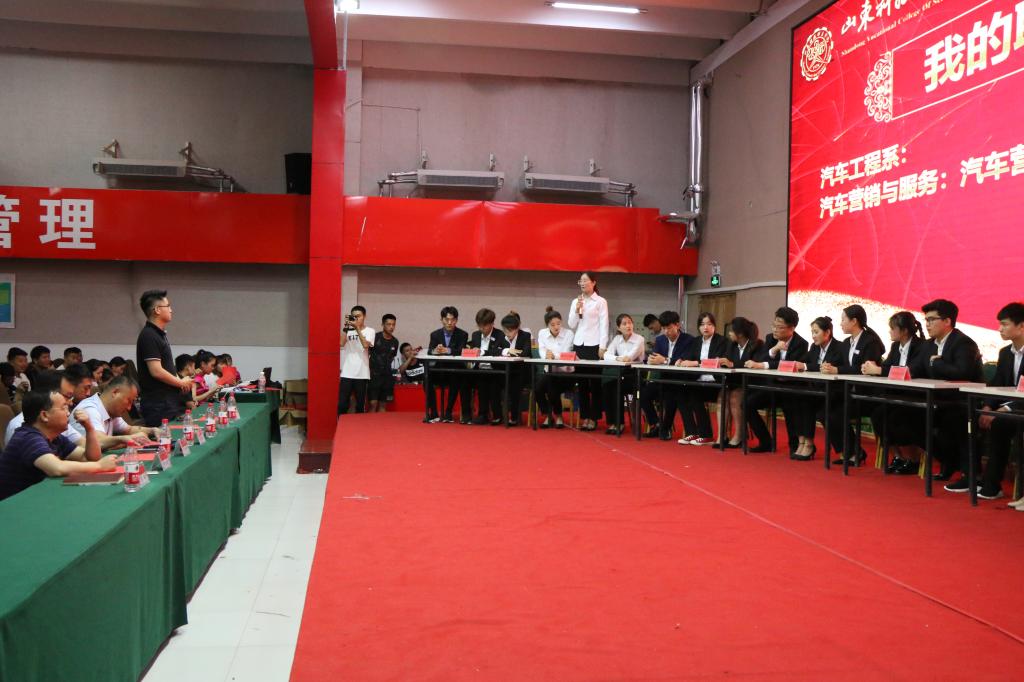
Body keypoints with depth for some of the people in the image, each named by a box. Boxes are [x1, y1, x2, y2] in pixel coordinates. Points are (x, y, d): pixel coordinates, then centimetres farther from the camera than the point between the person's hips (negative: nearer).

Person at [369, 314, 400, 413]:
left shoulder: (395, 342, 7)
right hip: (374, 375, -4)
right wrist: (368, 370, -11)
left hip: (387, 376, 4)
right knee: (373, 403, -9)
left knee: (383, 405, 7)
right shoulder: (375, 337, -8)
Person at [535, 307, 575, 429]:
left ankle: (558, 416, 3)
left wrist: (553, 355, -33)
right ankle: (547, 416, -1)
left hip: (565, 372, -3)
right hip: (549, 371, 3)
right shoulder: (542, 333, 3)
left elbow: (565, 354, -13)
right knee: (538, 388, -25)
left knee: (552, 389, -27)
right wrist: (547, 355, -31)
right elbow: (542, 352, -7)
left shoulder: (568, 334, -6)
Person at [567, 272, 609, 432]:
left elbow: (604, 325, -3)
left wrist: (602, 347, -9)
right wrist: (577, 310, -6)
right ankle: (584, 417, 10)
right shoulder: (575, 301, 11)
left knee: (595, 383, 0)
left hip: (594, 345, -4)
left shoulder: (601, 302, 0)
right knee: (582, 382, 4)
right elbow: (572, 325, 9)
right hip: (578, 345, 4)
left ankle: (593, 418, 5)